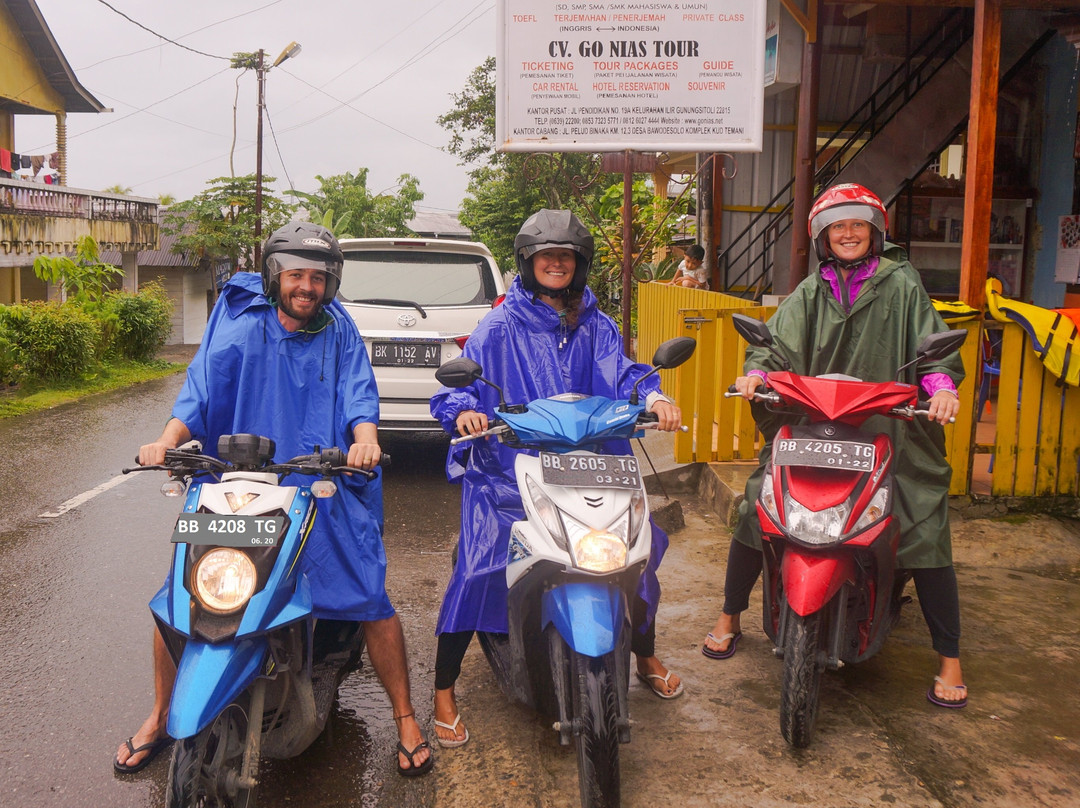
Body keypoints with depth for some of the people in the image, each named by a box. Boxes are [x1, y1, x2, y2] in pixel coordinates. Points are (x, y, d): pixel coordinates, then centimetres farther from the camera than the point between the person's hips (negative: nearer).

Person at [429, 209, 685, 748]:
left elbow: (620, 371, 0)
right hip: (507, 470, -3)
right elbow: (459, 380, -1)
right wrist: (465, 410, -24)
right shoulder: (499, 326, 5)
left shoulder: (595, 326, 15)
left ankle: (646, 658, 26)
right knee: (478, 569, -17)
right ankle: (444, 694, -1)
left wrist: (652, 397, -22)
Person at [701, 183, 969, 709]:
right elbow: (779, 338, 3)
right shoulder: (810, 292, 14)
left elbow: (931, 340, -3)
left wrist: (942, 385, -23)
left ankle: (949, 660, 7)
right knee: (754, 511, -5)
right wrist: (757, 371, -18)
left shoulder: (901, 284, 7)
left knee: (927, 532, -9)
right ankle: (729, 618, 17)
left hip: (889, 430, -2)